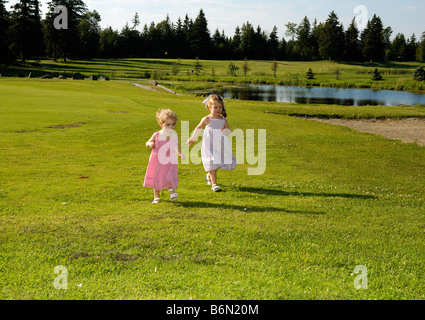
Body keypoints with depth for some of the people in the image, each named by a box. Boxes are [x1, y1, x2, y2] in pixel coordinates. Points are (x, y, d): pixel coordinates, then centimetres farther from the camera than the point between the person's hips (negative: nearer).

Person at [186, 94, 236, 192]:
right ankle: (214, 184, -3)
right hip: (210, 146, -4)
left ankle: (209, 176, 36)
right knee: (212, 164, -8)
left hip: (221, 146, 4)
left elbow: (229, 131, 6)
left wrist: (225, 131, -20)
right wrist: (192, 139, 21)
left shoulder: (223, 119, 5)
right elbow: (199, 128, 11)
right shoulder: (207, 119, -4)